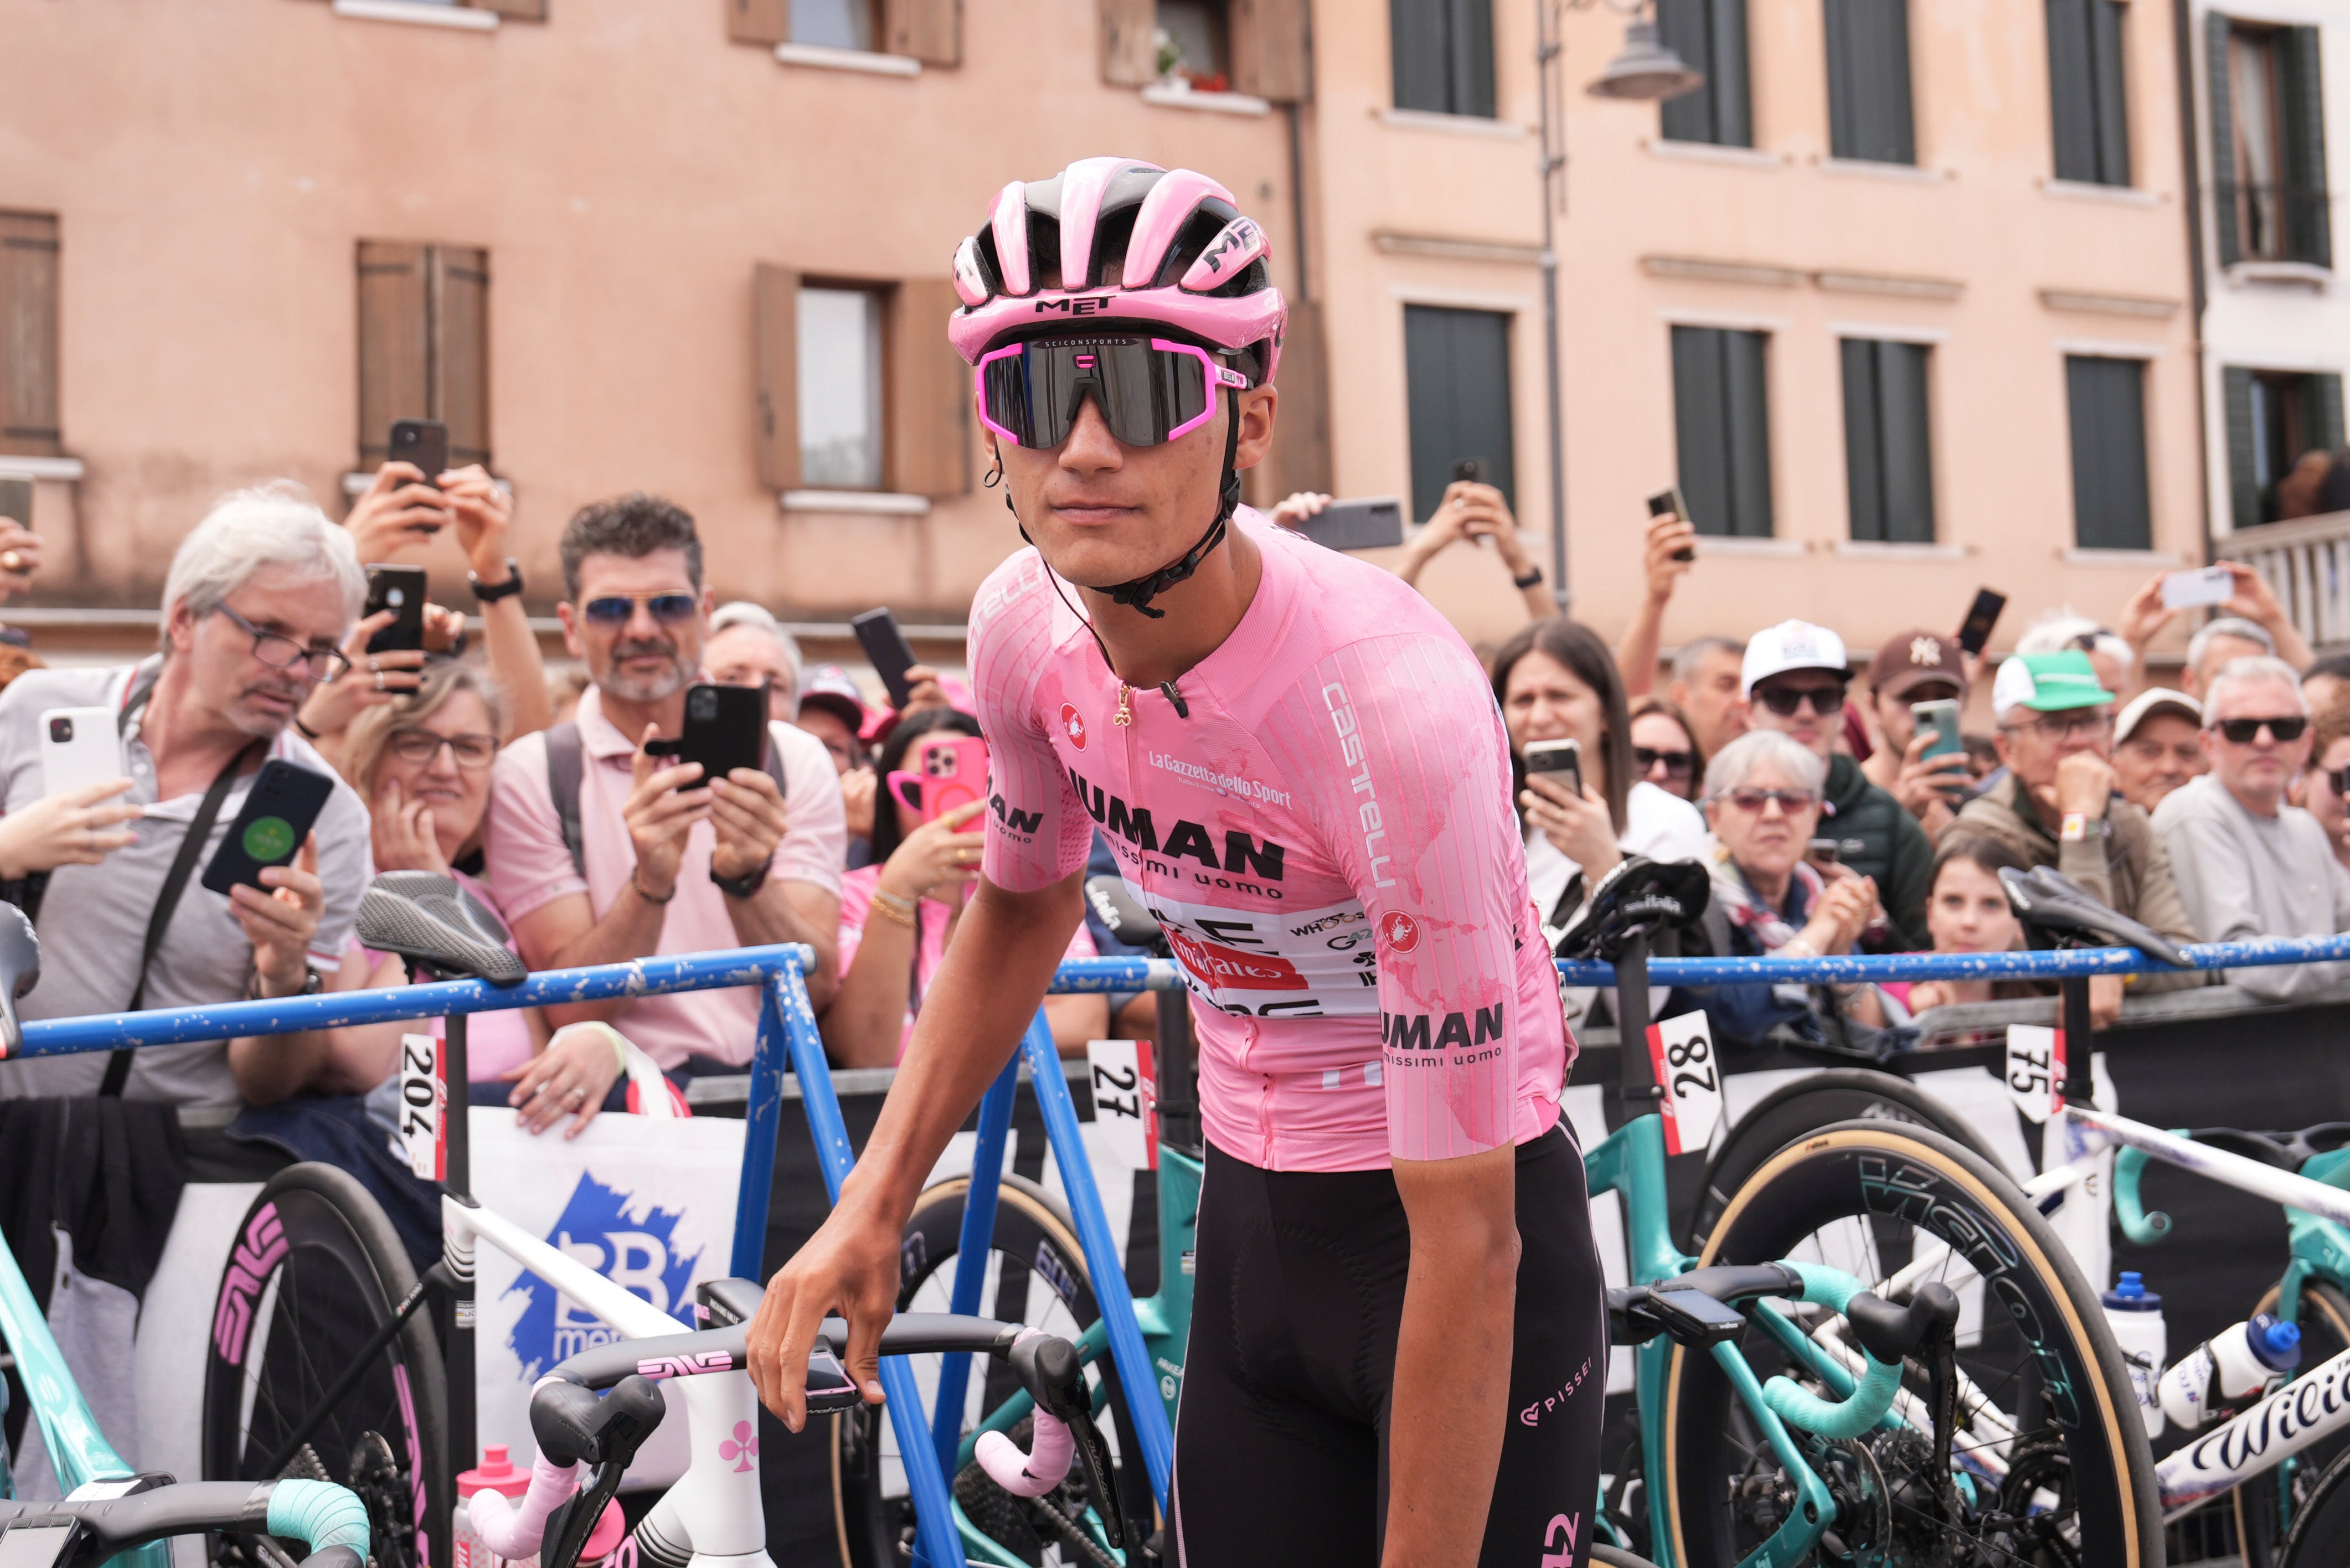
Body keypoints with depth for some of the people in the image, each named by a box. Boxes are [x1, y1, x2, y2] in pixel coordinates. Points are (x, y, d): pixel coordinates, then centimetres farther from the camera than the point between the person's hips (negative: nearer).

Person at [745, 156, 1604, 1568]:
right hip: (1255, 1226, 6)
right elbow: (1024, 901, 12)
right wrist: (873, 1205, 3)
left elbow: (1466, 1240, -28)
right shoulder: (1026, 627, -12)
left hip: (1467, 1230, -5)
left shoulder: (1392, 703, -31)